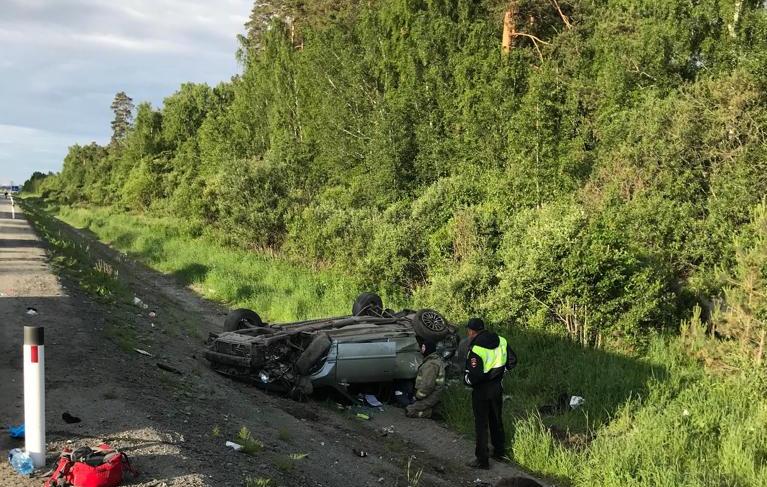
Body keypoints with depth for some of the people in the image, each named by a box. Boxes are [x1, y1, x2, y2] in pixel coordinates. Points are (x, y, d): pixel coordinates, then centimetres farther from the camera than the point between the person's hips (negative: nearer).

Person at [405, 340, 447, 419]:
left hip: (430, 397, -11)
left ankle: (433, 413, -7)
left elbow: (428, 384, -27)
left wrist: (419, 395, -14)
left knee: (409, 411, -12)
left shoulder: (431, 364, -21)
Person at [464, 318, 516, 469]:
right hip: (498, 387, 6)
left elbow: (474, 376, -25)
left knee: (481, 425, 5)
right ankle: (500, 452, 34)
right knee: (497, 421, 22)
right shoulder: (501, 341, -3)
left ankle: (482, 460, 11)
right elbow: (512, 361, 6)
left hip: (481, 390, -6)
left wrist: (466, 380, -6)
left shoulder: (475, 349, -23)